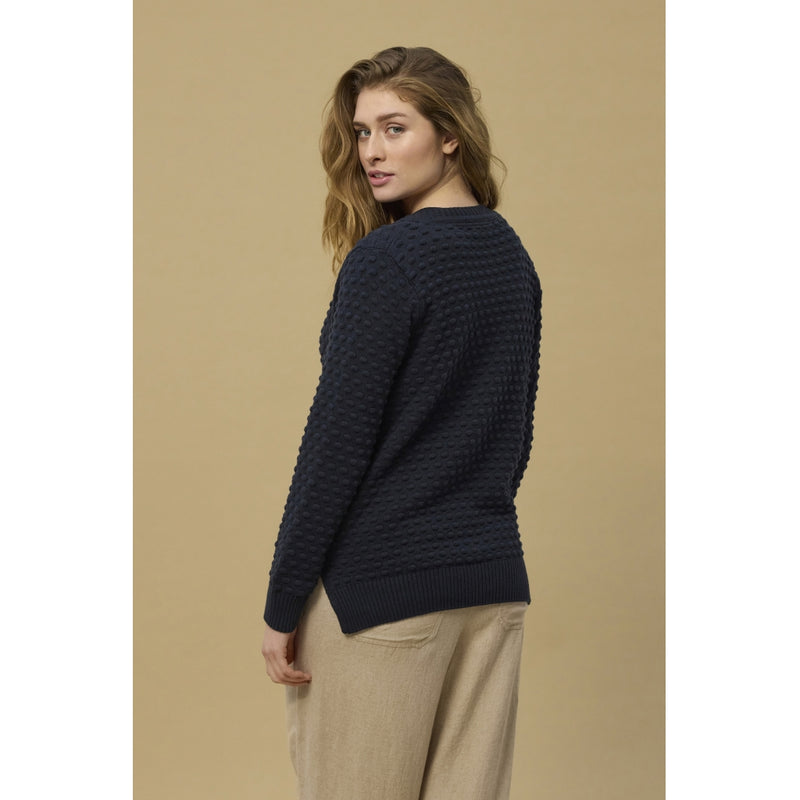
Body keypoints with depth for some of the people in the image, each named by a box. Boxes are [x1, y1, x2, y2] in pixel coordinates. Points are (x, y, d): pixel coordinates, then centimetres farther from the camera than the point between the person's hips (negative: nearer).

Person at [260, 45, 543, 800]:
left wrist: (282, 603, -10)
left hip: (380, 586, -7)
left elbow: (338, 439, -15)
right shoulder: (512, 257, 10)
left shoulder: (384, 259, -13)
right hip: (495, 582, 7)